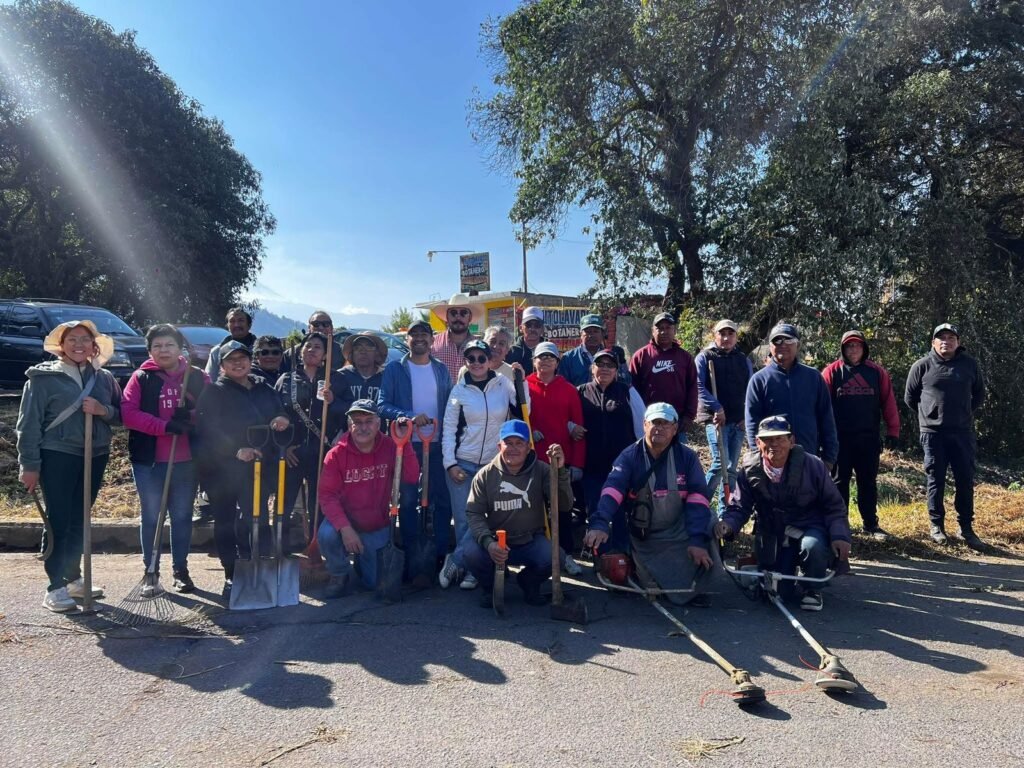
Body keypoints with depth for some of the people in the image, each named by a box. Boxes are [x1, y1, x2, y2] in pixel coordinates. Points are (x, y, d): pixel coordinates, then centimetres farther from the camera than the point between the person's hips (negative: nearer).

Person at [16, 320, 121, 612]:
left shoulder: (104, 378, 9)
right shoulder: (43, 377, -3)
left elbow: (120, 414, 11)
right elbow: (29, 423, -5)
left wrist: (103, 410, -12)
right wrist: (29, 465, -9)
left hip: (95, 457, 4)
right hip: (58, 457, -4)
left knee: (79, 521, 13)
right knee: (59, 521, -4)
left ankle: (73, 578, 25)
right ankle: (55, 587, 3)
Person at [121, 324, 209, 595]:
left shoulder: (198, 377, 4)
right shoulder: (141, 378, 1)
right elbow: (128, 413, -9)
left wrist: (191, 416, -18)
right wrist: (165, 426, -20)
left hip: (187, 460, 1)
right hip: (149, 461, -1)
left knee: (182, 516, 11)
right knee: (151, 517, 7)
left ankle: (181, 570, 24)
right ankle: (151, 574, 18)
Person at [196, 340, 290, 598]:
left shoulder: (264, 389, 13)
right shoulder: (214, 392, -2)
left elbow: (280, 415, 18)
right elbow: (208, 431, -11)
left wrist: (283, 420, -7)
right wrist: (236, 450, -23)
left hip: (259, 467, 4)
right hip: (223, 469, -4)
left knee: (256, 520, 7)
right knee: (226, 523, 5)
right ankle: (231, 577, 15)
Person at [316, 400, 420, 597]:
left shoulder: (390, 447, -10)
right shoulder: (336, 455, -14)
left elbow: (411, 478, -22)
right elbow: (327, 495, -18)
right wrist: (344, 527, -30)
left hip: (379, 530, 1)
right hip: (346, 523, -1)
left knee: (377, 583, 1)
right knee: (326, 535, -34)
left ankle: (363, 558, 37)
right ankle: (341, 576, -2)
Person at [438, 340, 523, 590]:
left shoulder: (503, 383, 1)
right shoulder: (460, 389, 0)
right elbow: (448, 429, 1)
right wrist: (450, 463, -6)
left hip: (493, 464, 1)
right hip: (463, 464, -1)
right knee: (464, 520, -1)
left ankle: (455, 562, 19)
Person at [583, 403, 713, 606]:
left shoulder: (687, 457, -5)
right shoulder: (629, 457, -9)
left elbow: (697, 499, -12)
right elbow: (612, 491, -23)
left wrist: (697, 540, -23)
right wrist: (599, 524, -39)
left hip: (680, 536, 0)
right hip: (643, 539, 0)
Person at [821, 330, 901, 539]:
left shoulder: (877, 372, 6)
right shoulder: (832, 372, -1)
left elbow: (888, 402, 5)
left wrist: (893, 430, 2)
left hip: (869, 438, 2)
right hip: (840, 438, -2)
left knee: (868, 482, 11)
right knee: (839, 482, 6)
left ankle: (871, 524, 22)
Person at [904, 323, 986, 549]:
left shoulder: (970, 364, 5)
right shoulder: (922, 366, -2)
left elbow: (979, 395, 17)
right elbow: (910, 397, 8)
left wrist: (964, 413, 10)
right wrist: (928, 414, 8)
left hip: (962, 431, 2)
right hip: (932, 432, -2)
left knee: (965, 480, 4)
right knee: (935, 480, 4)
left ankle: (966, 528, 15)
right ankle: (937, 525, 15)